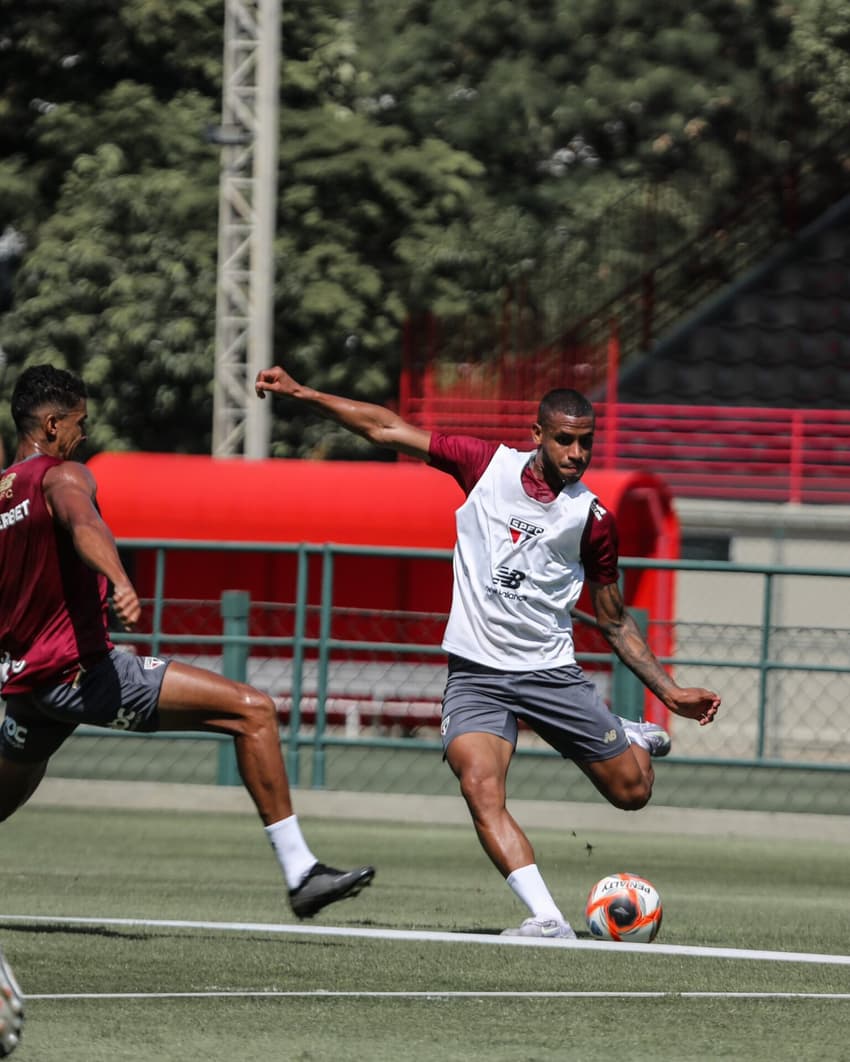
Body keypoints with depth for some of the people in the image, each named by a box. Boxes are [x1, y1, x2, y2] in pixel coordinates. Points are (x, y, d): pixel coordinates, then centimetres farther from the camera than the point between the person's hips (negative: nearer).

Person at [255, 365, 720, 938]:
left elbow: (614, 621, 10)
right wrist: (300, 392, -1)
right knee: (481, 788, -26)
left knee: (633, 791, 2)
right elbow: (386, 429, 3)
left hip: (552, 672, 1)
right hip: (476, 675, -1)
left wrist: (671, 691, 5)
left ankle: (632, 738, 38)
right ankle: (548, 920, -29)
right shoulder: (489, 465, -2)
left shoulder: (593, 520, -1)